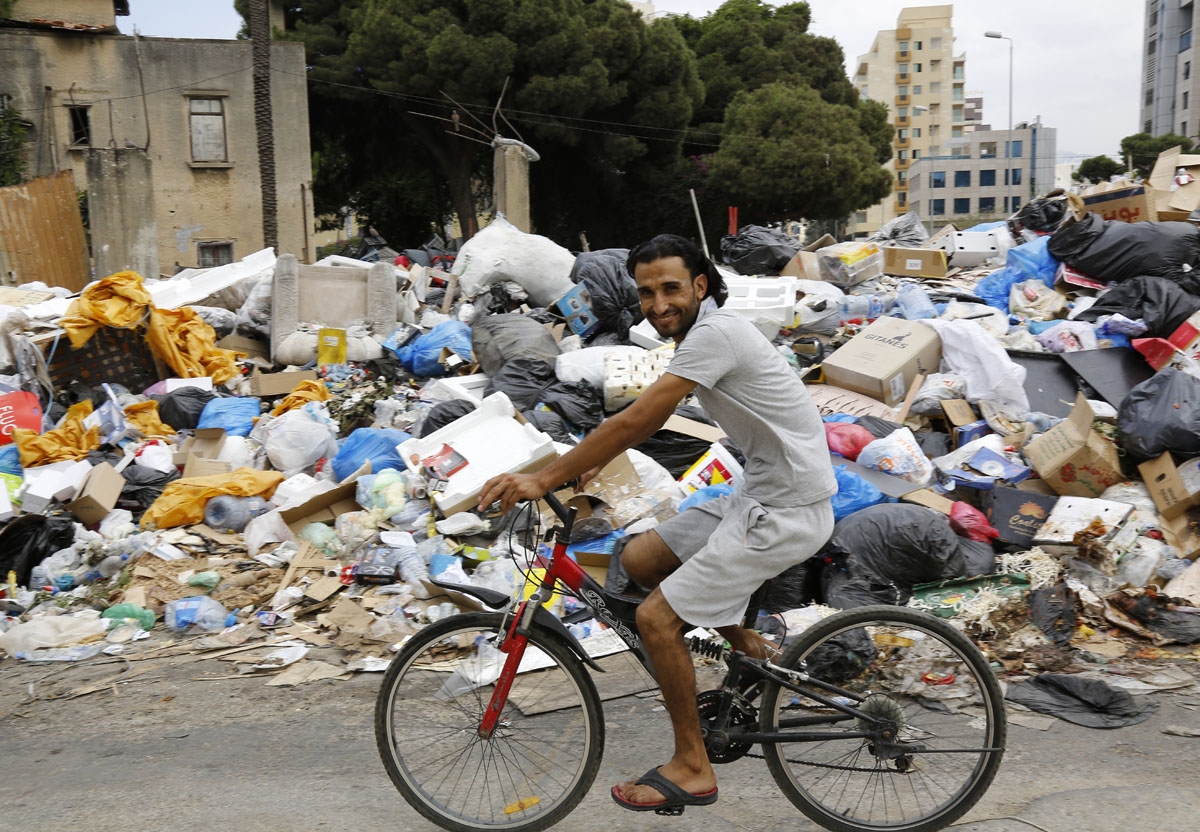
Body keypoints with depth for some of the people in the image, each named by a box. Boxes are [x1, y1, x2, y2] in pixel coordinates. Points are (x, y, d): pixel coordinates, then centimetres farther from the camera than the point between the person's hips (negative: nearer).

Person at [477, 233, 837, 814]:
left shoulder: (714, 334, -20)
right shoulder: (704, 331, 11)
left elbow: (635, 420, -24)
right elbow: (649, 418, 23)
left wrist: (541, 480, -20)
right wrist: (595, 461, 17)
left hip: (787, 510, -10)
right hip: (759, 494, 10)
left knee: (656, 617, -8)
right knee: (639, 559, 12)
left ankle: (692, 769, 9)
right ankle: (743, 645, 24)